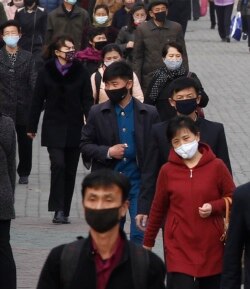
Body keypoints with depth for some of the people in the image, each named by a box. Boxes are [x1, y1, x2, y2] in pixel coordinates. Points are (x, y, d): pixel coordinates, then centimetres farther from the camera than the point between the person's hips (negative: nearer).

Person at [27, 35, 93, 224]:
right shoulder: (46, 72, 0)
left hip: (75, 128, 2)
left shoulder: (81, 72, 3)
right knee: (58, 164, -17)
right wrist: (32, 127, 4)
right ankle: (58, 210, -14)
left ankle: (64, 212, 14)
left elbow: (87, 101, 2)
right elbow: (38, 100, 4)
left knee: (70, 170, 5)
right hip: (53, 128, -2)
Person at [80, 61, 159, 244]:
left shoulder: (149, 114, 1)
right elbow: (85, 145, 7)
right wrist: (107, 152, -12)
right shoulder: (97, 113, 4)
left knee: (141, 233, -7)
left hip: (138, 181, -1)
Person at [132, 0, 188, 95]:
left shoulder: (176, 28, 3)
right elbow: (137, 57, 3)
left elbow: (182, 55, 7)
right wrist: (137, 81, -1)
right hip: (149, 79, 0)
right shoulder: (142, 29, 1)